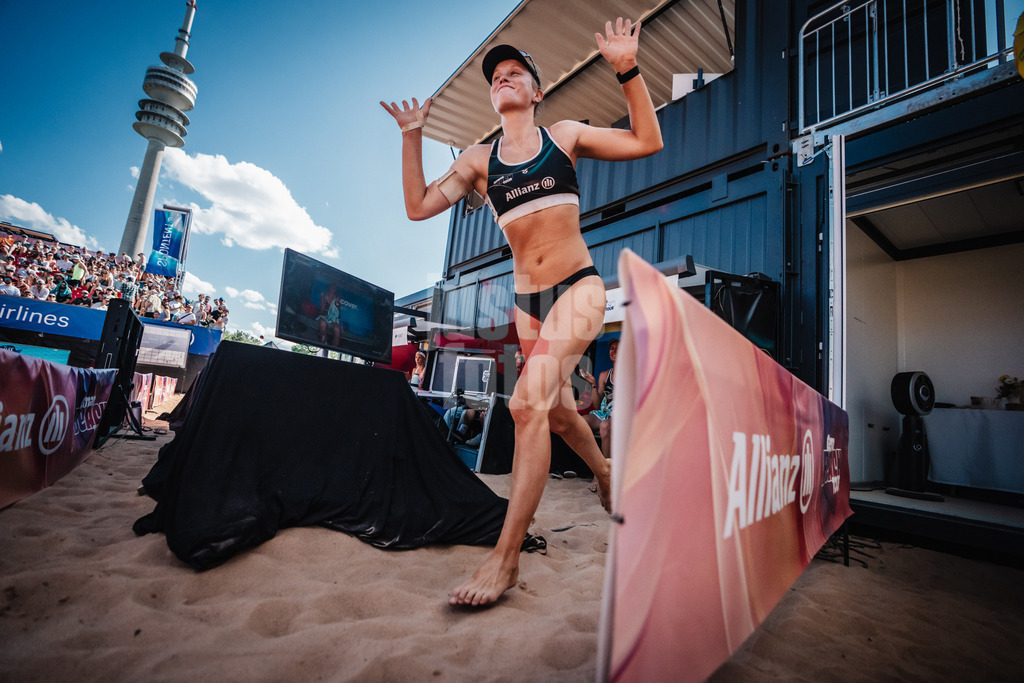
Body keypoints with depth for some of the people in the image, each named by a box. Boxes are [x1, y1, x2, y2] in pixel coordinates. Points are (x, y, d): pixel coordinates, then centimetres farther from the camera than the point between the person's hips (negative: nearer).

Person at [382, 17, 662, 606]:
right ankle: (604, 469, 47)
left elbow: (647, 141, 5)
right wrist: (412, 136, 5)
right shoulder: (480, 159, 11)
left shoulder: (566, 136, 8)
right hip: (527, 301, 4)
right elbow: (419, 206, 6)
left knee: (529, 403, -23)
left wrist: (628, 70, -3)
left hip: (579, 289, -4)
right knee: (558, 409, 15)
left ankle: (506, 557, -13)